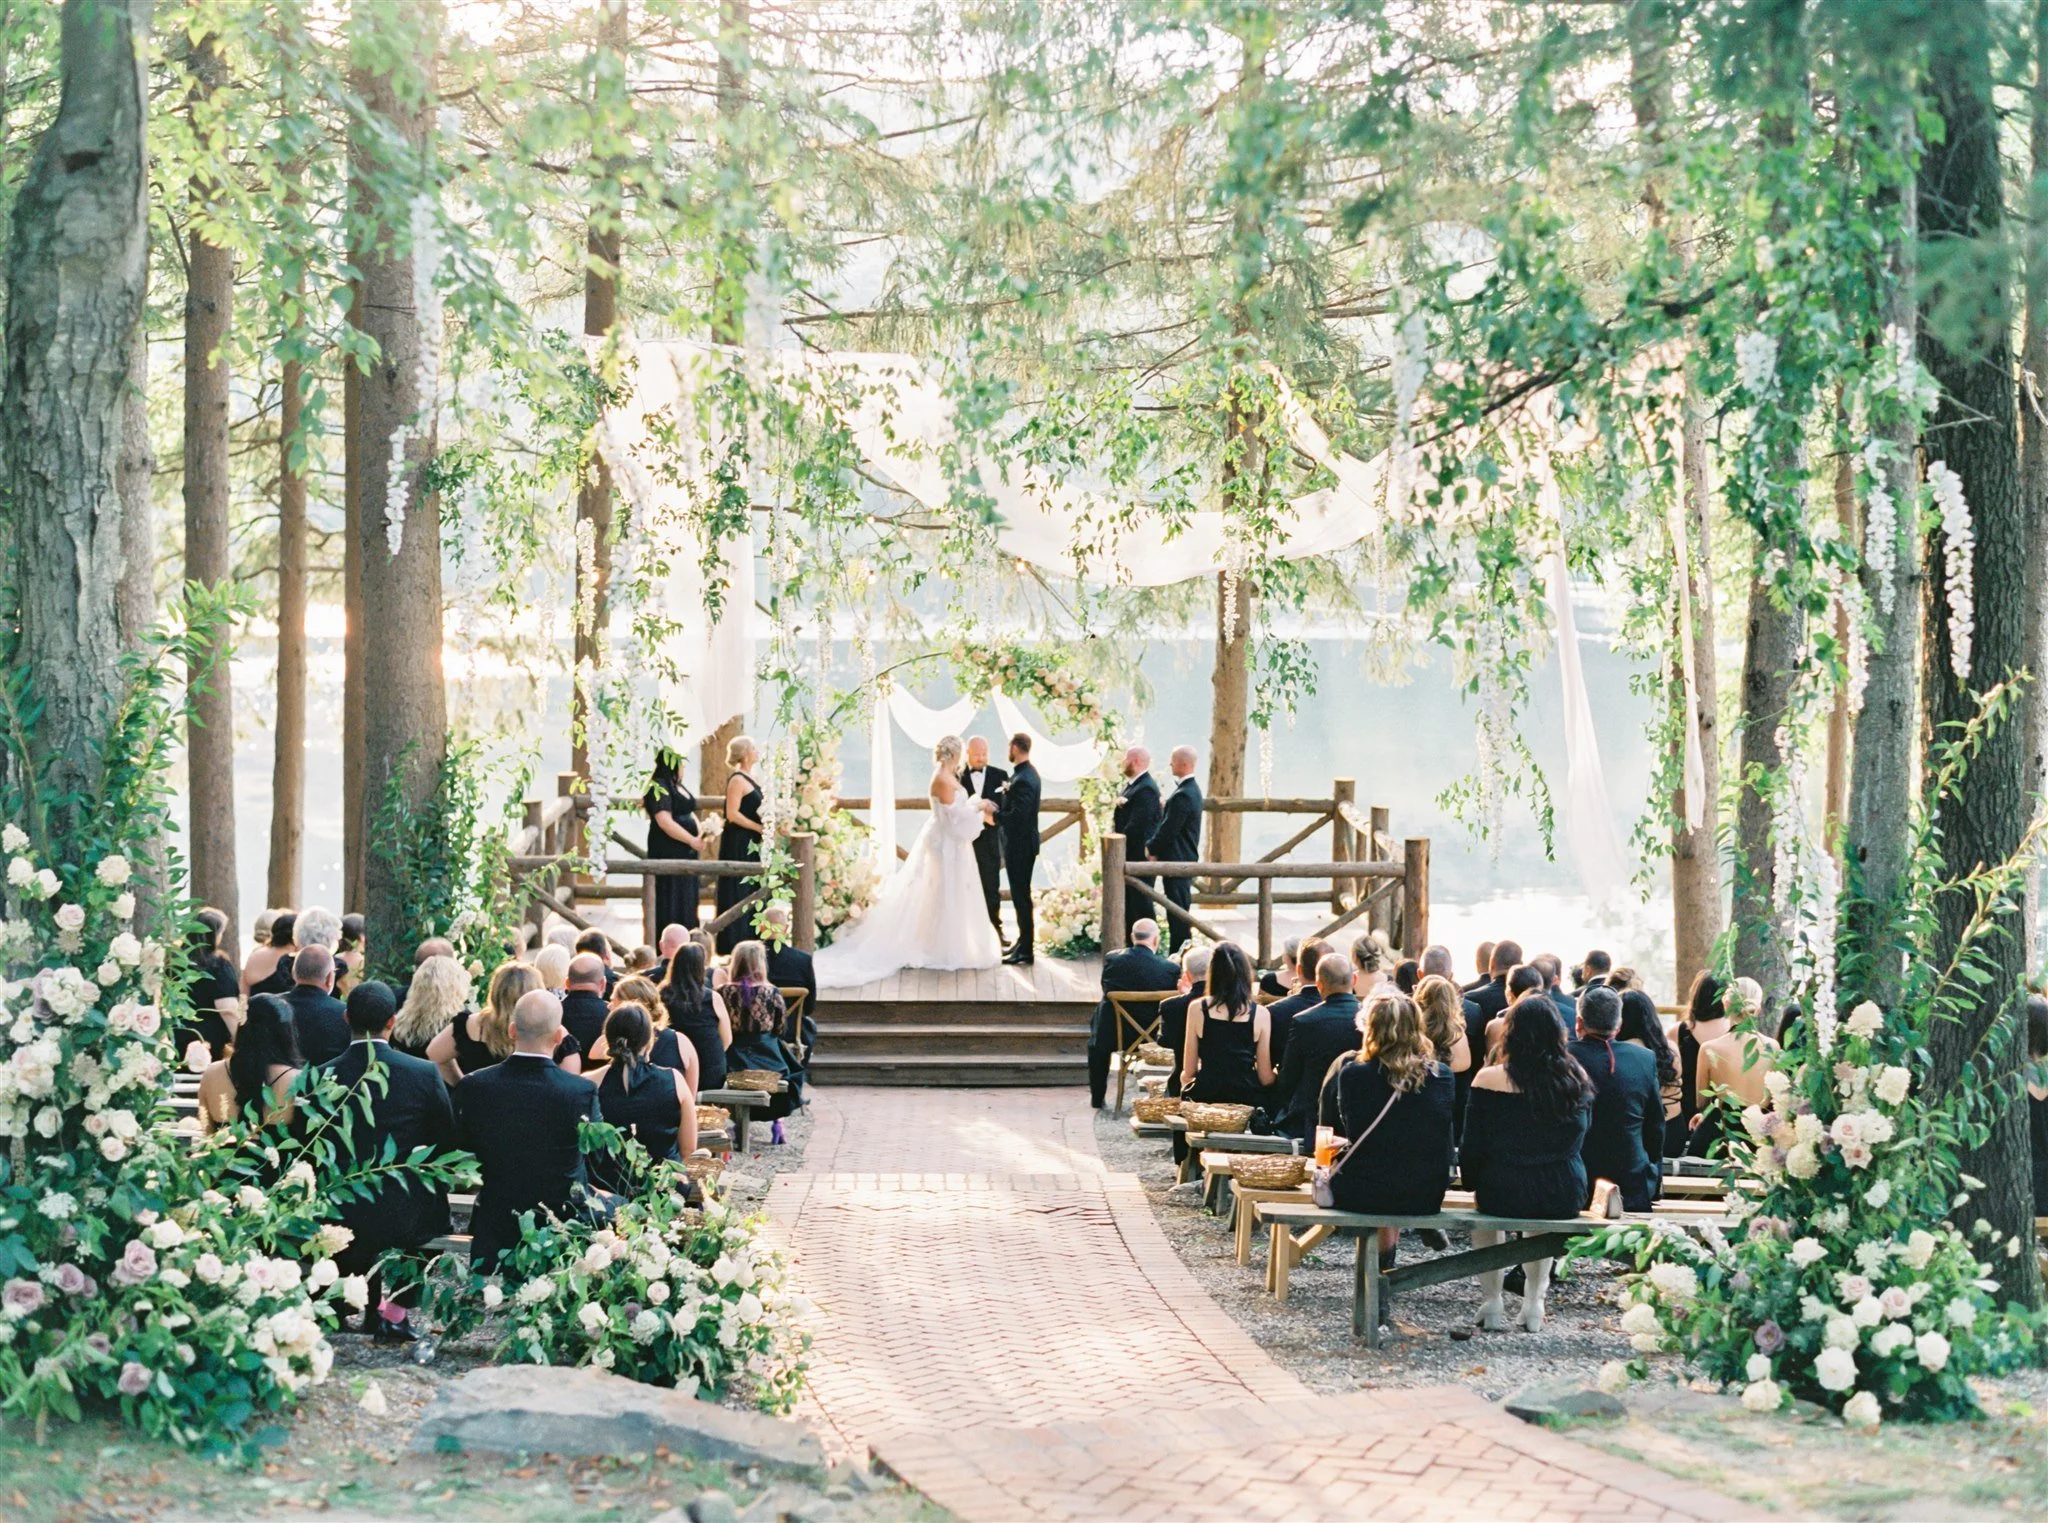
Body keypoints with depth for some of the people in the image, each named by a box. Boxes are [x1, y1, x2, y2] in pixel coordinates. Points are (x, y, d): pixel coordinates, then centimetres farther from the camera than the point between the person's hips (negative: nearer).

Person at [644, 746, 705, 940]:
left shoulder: (679, 786, 15)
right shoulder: (659, 788, -14)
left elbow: (690, 813, 22)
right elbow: (665, 821, -22)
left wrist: (700, 834, 3)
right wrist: (692, 840, -19)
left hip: (686, 852, 9)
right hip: (668, 853, -9)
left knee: (686, 900, 12)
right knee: (670, 902, -7)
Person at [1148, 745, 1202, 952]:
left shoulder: (1183, 795, -22)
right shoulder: (1191, 789, 11)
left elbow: (1168, 830, -20)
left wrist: (1152, 849, -6)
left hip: (1177, 861, -10)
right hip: (1186, 858, 10)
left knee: (1178, 911, -6)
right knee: (1180, 909, 15)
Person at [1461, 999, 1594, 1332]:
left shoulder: (1490, 1079, -11)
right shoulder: (1577, 1079, -2)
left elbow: (1472, 1147, -5)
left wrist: (1471, 1181, 14)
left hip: (1502, 1193, -2)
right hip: (1566, 1198, 2)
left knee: (1482, 1213, 34)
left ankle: (1492, 1303, 32)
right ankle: (1534, 1303, 36)